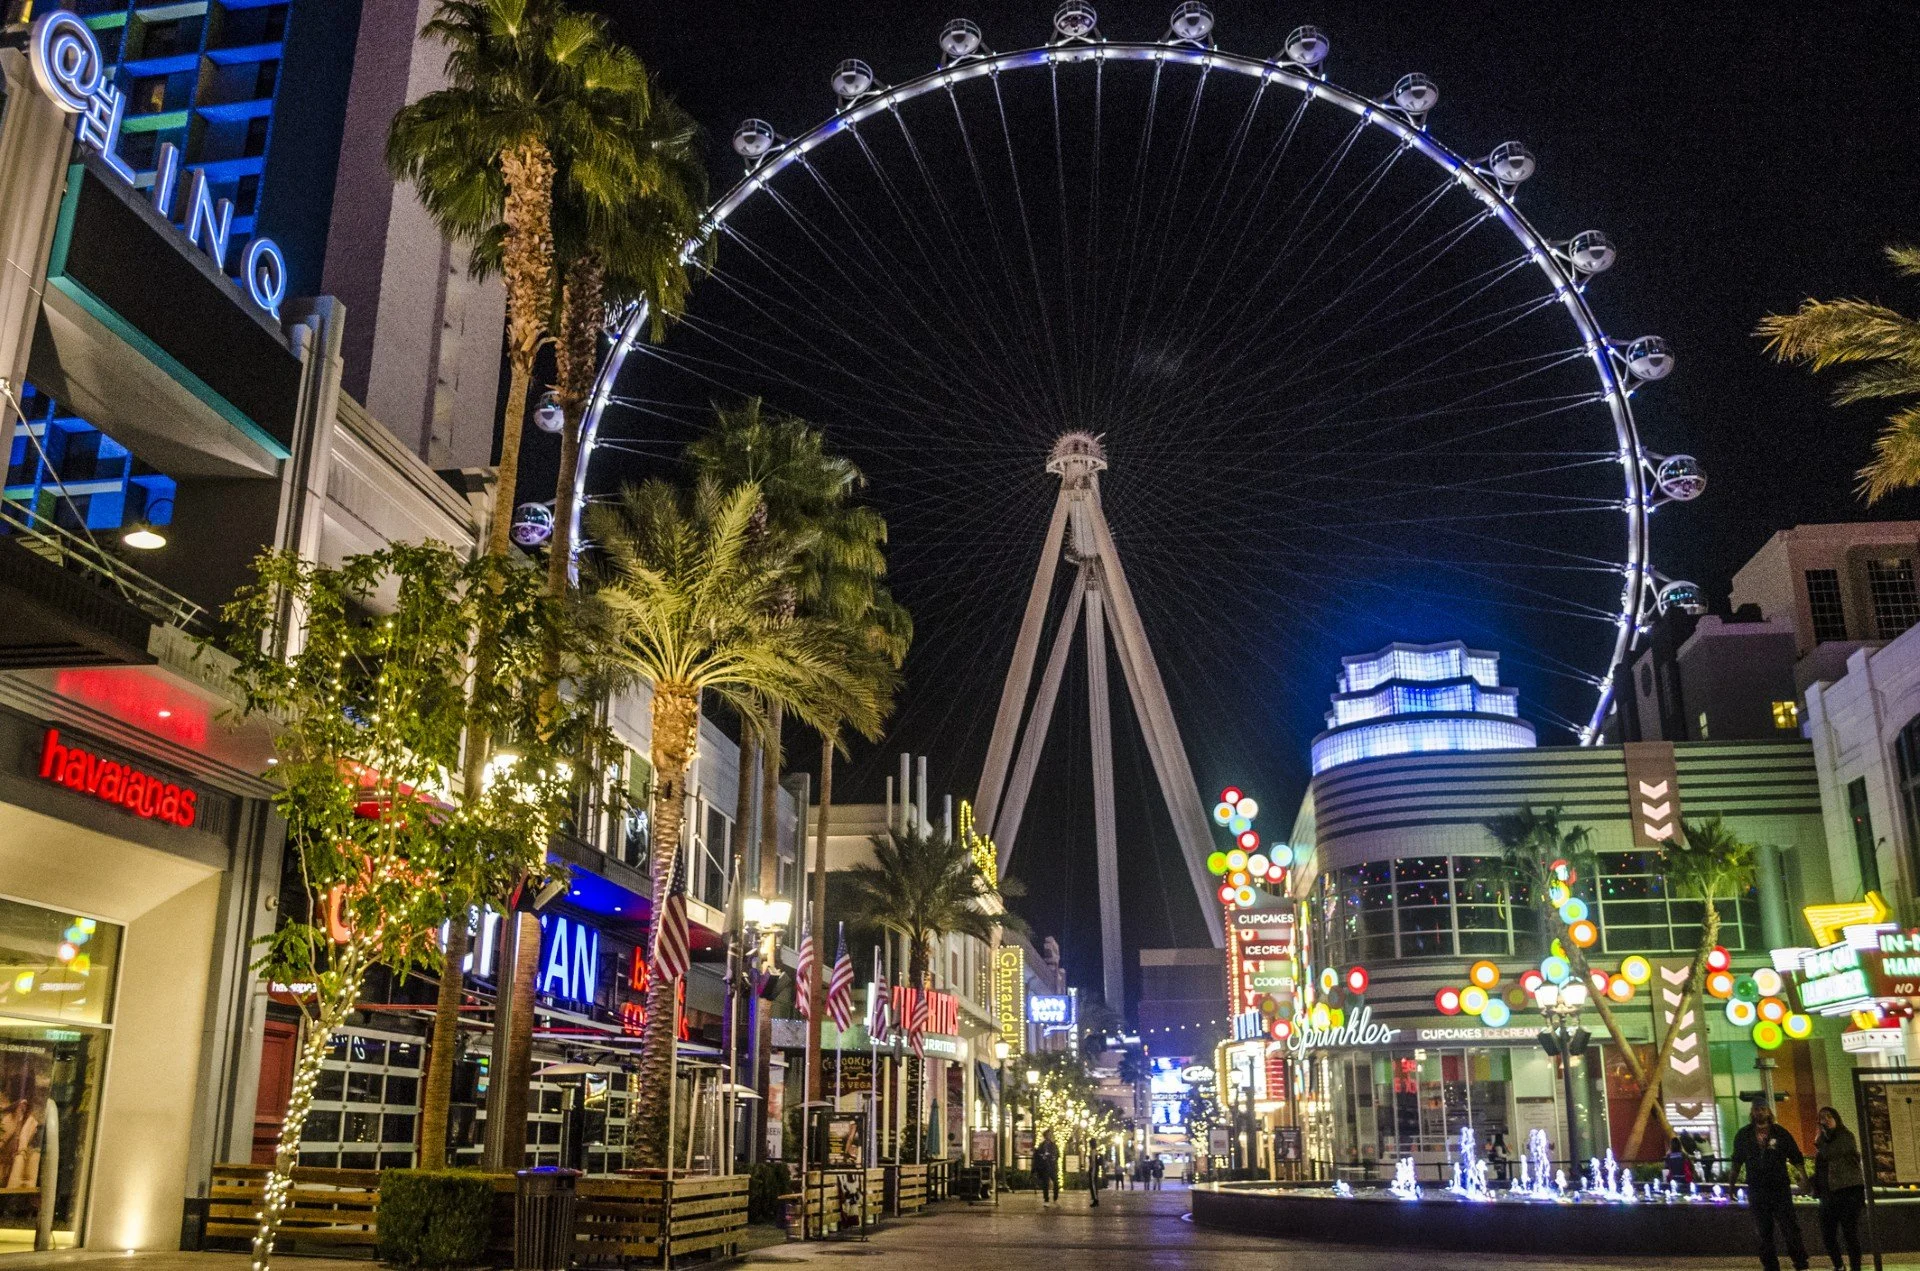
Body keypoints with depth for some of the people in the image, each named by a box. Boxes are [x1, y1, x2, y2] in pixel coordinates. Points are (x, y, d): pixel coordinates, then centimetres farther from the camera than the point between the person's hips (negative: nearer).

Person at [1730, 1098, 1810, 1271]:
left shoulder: (1780, 1133, 1)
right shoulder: (1743, 1135, 6)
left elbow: (1797, 1159, 2)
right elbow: (1737, 1162, 13)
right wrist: (1732, 1185, 11)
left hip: (1780, 1188, -2)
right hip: (1756, 1190, 2)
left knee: (1790, 1228, -6)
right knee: (1764, 1234, 7)